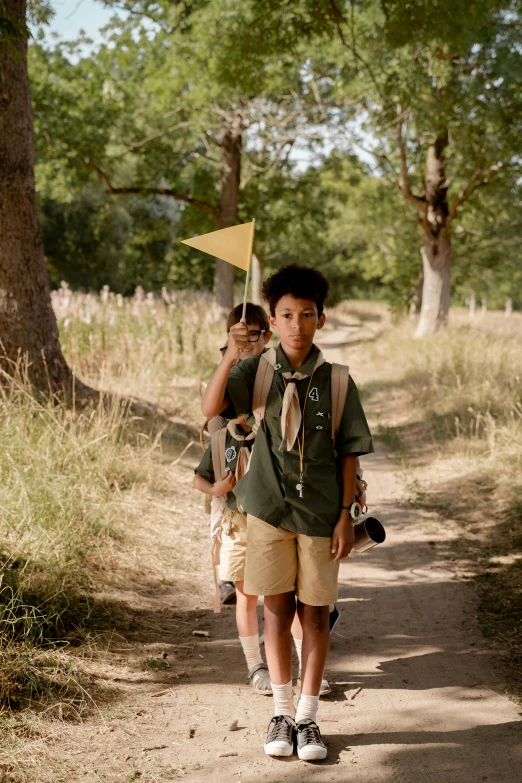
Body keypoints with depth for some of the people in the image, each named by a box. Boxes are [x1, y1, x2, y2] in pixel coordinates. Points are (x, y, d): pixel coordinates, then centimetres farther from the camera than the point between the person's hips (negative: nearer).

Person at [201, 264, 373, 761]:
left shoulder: (336, 381, -3)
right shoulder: (257, 372, -3)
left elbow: (349, 451, 1)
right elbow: (211, 407, -17)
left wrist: (346, 514, -3)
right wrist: (232, 356, -27)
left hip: (320, 514, 0)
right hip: (270, 509, 0)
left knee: (315, 612, 6)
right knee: (277, 609, 7)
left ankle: (307, 717, 16)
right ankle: (282, 714, 19)